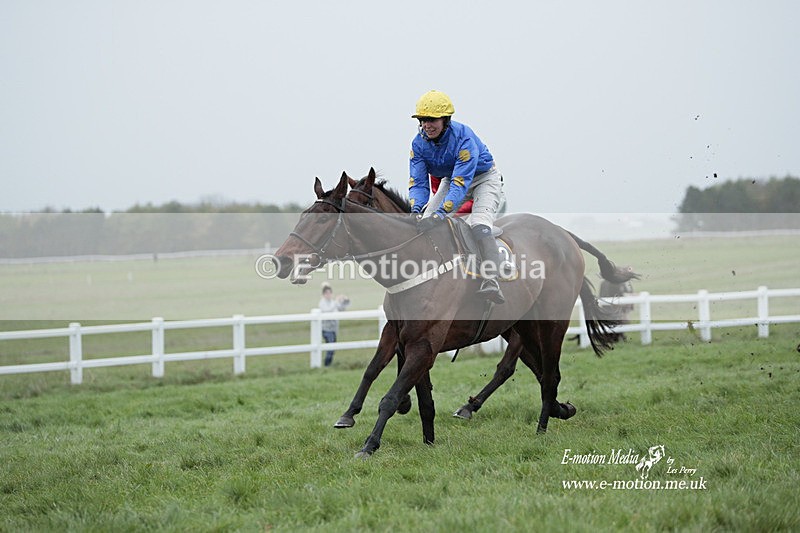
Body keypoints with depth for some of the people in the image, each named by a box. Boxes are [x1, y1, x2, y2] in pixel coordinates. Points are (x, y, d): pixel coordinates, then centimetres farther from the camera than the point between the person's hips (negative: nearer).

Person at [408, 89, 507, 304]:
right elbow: (418, 182, -15)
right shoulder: (419, 143, -15)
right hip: (451, 179, 7)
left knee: (479, 225, -30)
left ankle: (491, 281, -39)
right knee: (425, 222, -7)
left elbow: (461, 183, -40)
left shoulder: (463, 137, -33)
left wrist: (440, 213, -51)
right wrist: (417, 210, -36)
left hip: (483, 177, -7)